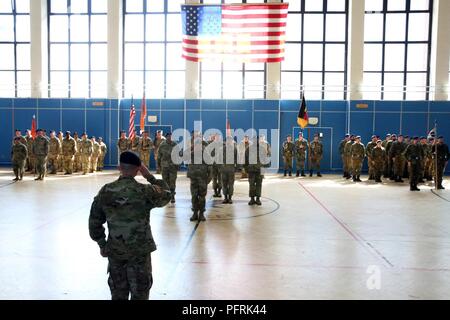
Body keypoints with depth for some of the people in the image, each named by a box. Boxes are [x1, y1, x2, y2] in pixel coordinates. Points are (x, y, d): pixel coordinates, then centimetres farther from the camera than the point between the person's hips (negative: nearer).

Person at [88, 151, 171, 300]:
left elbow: (94, 222, 1)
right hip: (140, 250, -3)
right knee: (140, 293, 12)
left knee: (118, 294, 18)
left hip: (114, 251, 3)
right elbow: (166, 195, 4)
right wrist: (150, 177, 6)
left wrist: (102, 244, 13)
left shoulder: (105, 191, -6)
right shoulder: (145, 191, -16)